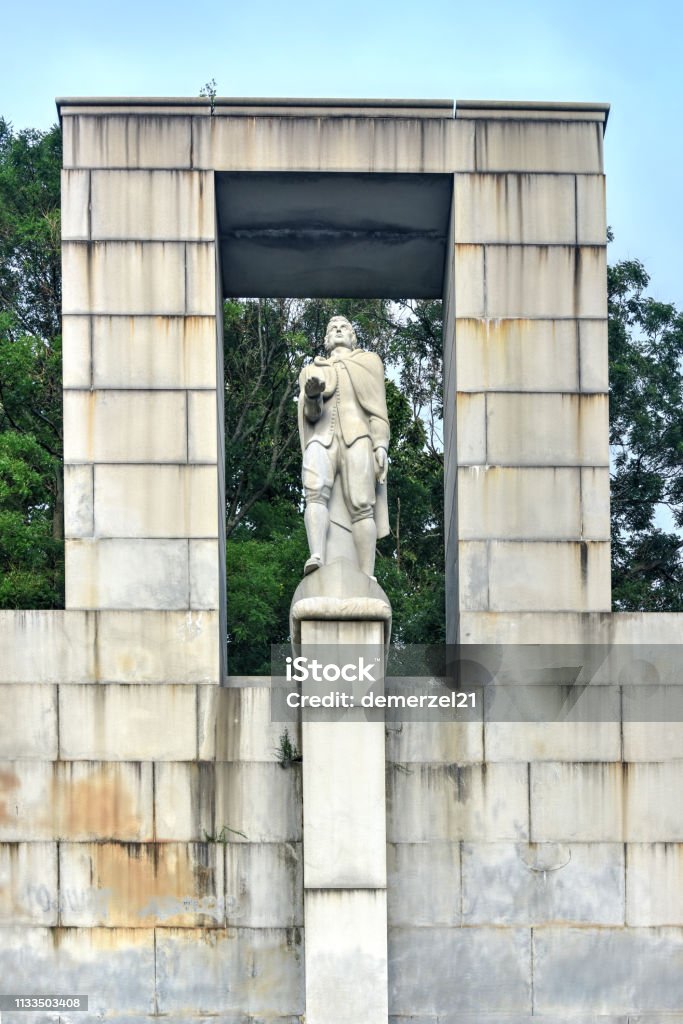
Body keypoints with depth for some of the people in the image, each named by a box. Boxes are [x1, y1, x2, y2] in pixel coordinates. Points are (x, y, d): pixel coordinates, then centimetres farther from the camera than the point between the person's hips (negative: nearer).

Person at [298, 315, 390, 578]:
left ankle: (367, 577, -26)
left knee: (360, 504, -19)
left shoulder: (369, 361, 25)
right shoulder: (311, 370, 28)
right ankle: (317, 557, -46)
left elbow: (377, 408, 13)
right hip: (321, 438, 1)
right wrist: (311, 396, -11)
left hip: (357, 437, -1)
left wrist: (381, 446, -3)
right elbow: (311, 414, 13)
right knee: (316, 490, -29)